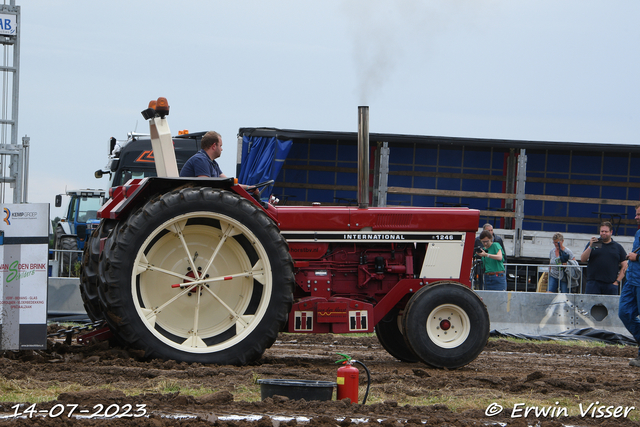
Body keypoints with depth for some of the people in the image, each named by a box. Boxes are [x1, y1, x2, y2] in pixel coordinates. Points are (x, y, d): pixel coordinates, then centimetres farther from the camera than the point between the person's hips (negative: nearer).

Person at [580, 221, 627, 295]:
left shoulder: (618, 247, 12)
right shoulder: (592, 244, 12)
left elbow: (624, 266, 11)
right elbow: (582, 259, 3)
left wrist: (617, 281, 1)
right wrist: (590, 247, -11)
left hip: (610, 284, 0)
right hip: (593, 283, 0)